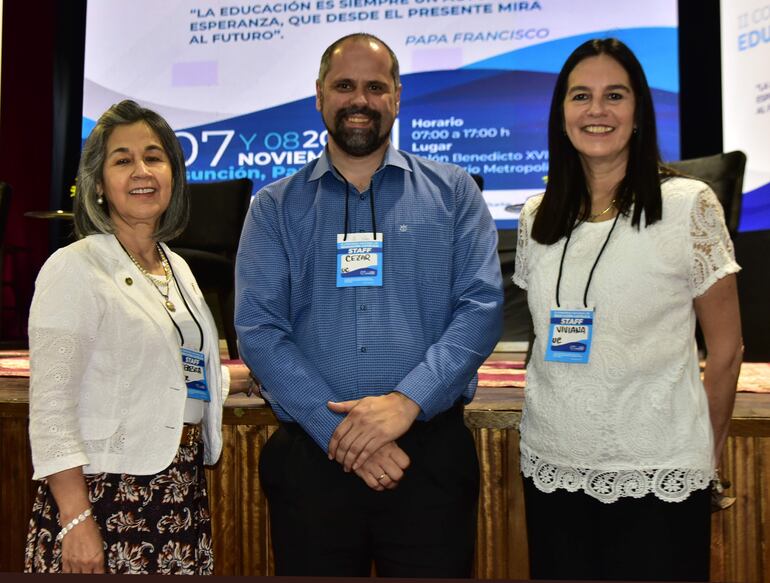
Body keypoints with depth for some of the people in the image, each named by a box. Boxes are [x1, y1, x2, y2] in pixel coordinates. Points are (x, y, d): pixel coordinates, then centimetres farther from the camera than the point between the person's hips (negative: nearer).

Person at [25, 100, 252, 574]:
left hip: (183, 492, 7)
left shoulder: (177, 268, 11)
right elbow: (51, 410, -15)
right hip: (104, 496, -6)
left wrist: (255, 375, 19)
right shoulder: (74, 269, -11)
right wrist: (75, 521, -18)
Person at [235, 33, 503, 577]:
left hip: (431, 453, 0)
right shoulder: (275, 207, 6)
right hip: (311, 456, 1)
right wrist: (340, 431, -14)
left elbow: (482, 306, -3)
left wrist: (407, 400, -17)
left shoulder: (453, 193, 5)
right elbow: (258, 328, -3)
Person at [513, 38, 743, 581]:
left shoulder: (688, 205, -8)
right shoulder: (537, 216, 5)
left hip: (657, 476, -4)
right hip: (552, 468, 4)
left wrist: (707, 452, 3)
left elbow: (725, 345, -2)